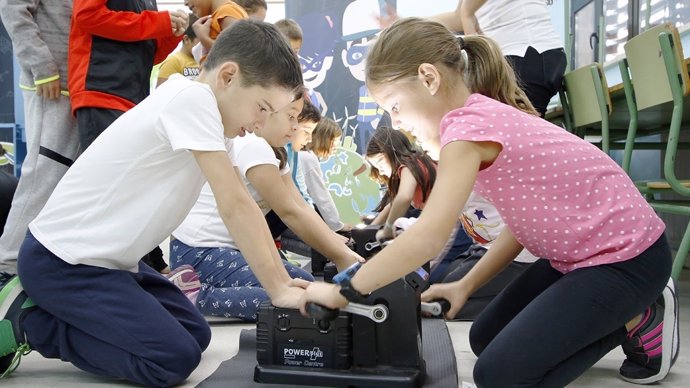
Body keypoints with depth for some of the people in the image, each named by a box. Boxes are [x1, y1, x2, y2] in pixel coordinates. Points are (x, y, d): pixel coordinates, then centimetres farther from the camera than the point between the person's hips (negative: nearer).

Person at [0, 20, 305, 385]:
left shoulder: (200, 108, 6)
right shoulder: (192, 98, -22)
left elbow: (236, 204, 7)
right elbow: (235, 206, -24)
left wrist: (284, 281, 3)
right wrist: (280, 289, -17)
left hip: (103, 257, 10)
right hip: (61, 260, -10)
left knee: (195, 334, 9)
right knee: (176, 359, -14)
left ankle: (48, 307, 16)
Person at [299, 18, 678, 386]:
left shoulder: (468, 127, -25)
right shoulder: (488, 117, 5)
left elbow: (427, 237, -30)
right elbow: (521, 221, 8)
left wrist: (343, 291, -21)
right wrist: (465, 285, 3)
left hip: (626, 256, -9)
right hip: (578, 252, 9)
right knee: (486, 339, 15)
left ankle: (640, 321, 5)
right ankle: (616, 310, 18)